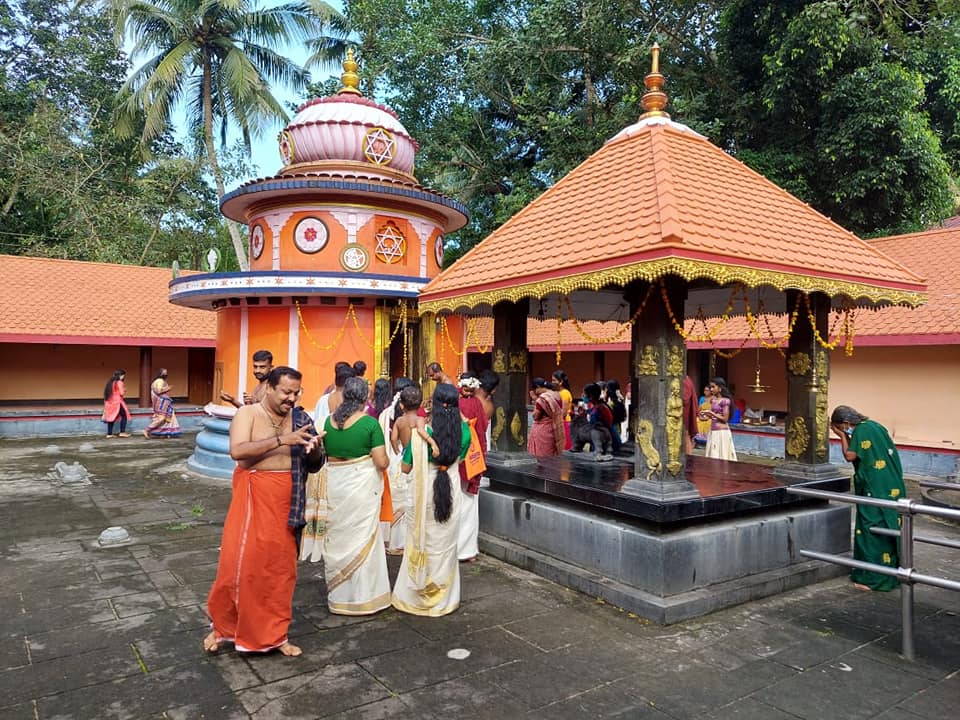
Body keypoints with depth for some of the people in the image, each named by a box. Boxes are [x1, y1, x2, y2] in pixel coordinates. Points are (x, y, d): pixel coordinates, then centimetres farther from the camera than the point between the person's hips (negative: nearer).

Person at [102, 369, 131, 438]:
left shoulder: (110, 382, 13)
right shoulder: (119, 382, -11)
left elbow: (106, 393, 12)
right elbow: (122, 393, -15)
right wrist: (125, 390, 5)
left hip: (110, 402, 8)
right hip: (117, 402, -8)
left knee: (111, 417, 9)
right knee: (124, 416, 2)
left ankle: (109, 433, 9)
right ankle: (122, 432, -2)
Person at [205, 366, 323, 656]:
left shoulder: (300, 419, 6)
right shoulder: (248, 413, -4)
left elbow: (314, 465, 8)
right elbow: (237, 451, -22)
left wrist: (314, 449, -15)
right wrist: (282, 440, -26)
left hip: (287, 501, 3)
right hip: (253, 497, -3)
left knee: (281, 567, 11)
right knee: (240, 563, 1)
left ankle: (275, 633, 27)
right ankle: (222, 626, 27)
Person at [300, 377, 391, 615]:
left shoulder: (329, 420, 0)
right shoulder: (370, 423, -13)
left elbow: (324, 452, 11)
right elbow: (381, 462, -14)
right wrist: (386, 460, 6)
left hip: (333, 485, 4)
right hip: (361, 485, -4)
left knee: (336, 539, 15)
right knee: (362, 539, 8)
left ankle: (338, 595, 28)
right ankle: (363, 596, 17)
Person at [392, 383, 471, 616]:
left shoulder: (420, 432, -17)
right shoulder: (463, 431, -9)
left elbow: (406, 468, -8)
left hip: (422, 494, -2)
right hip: (451, 493, 2)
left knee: (420, 544, 14)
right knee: (445, 546, 16)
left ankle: (416, 596, 27)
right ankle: (444, 597, 29)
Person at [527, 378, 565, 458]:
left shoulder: (542, 398, -18)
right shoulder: (557, 395, 5)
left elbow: (536, 416, -13)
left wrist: (535, 400, -7)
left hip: (543, 431, -8)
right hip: (556, 432, 8)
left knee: (542, 457, 1)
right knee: (552, 456, 14)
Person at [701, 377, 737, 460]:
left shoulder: (725, 401, -12)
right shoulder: (713, 399, 10)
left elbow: (725, 419, -14)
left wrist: (710, 413, -15)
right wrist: (706, 415, -1)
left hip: (722, 432, -8)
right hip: (713, 431, 8)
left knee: (721, 455, -3)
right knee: (713, 456, 10)